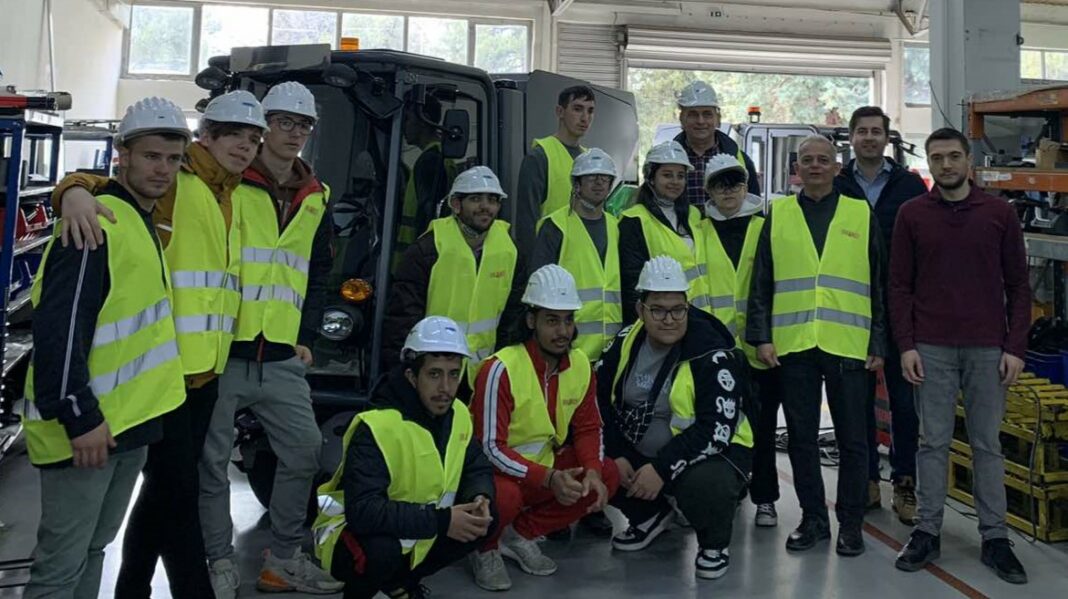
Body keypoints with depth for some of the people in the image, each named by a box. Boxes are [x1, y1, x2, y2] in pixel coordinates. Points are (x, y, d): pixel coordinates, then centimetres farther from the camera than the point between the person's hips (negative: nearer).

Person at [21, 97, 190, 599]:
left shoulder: (145, 223, 13)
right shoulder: (96, 223, -17)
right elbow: (58, 329, -23)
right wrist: (79, 418, -24)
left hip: (131, 421, 9)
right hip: (86, 427, -9)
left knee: (93, 549, 20)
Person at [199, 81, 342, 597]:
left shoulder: (314, 199, 13)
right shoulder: (228, 185, -4)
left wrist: (307, 336, 10)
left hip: (282, 357, 5)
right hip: (224, 349, -5)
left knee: (305, 451, 7)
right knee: (212, 460, 3)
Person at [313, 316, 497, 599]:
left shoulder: (458, 414, -7)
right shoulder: (376, 426, -29)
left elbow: (478, 467, 5)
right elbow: (362, 511, -35)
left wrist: (480, 499, -19)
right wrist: (440, 520, -35)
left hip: (412, 532, 7)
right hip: (351, 531, -7)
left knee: (483, 520, -8)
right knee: (382, 551, -36)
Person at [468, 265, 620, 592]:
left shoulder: (580, 364, -5)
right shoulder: (501, 369, -24)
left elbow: (588, 428, 4)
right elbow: (489, 447, -24)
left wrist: (592, 471, -17)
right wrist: (548, 479, -32)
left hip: (546, 464, 7)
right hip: (496, 471, -6)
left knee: (607, 476, -11)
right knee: (505, 498, -37)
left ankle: (520, 534, 3)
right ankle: (486, 550, 1)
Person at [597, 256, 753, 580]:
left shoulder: (713, 356, -21)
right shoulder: (626, 344, -3)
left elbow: (716, 430, -27)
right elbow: (600, 400, 2)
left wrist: (663, 469, -31)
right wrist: (615, 455, -9)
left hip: (712, 451, -6)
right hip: (637, 451, 6)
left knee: (705, 485, -38)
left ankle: (715, 542, 1)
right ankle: (651, 516, 17)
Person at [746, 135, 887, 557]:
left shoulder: (861, 215, 7)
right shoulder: (778, 215, 9)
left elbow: (879, 284, 7)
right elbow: (761, 283, 7)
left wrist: (878, 343, 2)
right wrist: (761, 336, -2)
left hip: (848, 345, -1)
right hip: (793, 346, 1)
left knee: (852, 439, 6)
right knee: (801, 438, 9)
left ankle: (851, 523, 20)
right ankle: (813, 519, 22)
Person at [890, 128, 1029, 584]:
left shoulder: (999, 213, 4)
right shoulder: (912, 214, 3)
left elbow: (1018, 284, 5)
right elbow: (899, 285, 3)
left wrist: (1015, 347, -2)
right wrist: (906, 346, -4)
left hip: (988, 349, 0)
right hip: (931, 349, 0)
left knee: (987, 444, 7)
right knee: (934, 441, 5)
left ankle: (995, 538, 16)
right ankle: (927, 532, 14)